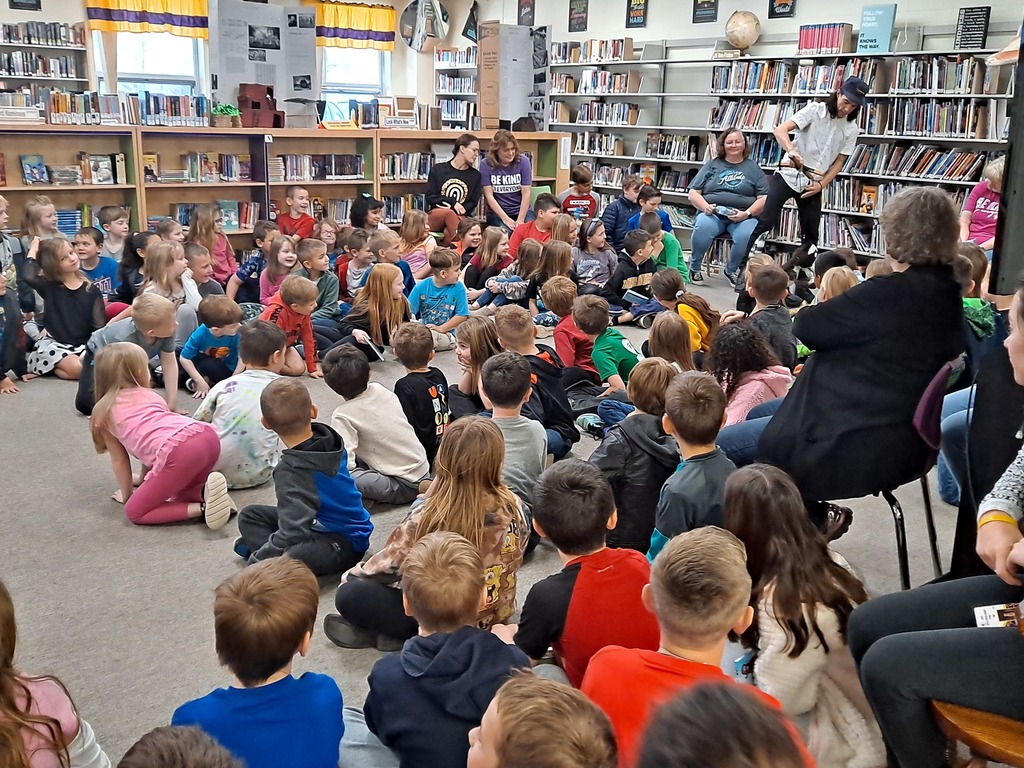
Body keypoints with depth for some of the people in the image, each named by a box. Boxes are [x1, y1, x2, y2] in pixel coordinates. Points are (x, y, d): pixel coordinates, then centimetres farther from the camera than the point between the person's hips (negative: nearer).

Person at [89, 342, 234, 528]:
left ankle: (201, 508, -8)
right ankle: (204, 491, 3)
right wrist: (144, 478, 52)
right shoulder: (150, 395, 32)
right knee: (179, 487, 34)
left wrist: (126, 495, 37)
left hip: (178, 451, -6)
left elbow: (119, 460, 25)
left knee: (134, 512, 8)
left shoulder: (104, 410, 20)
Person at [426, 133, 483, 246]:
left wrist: (450, 209, -10)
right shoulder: (437, 169, 12)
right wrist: (453, 203, -9)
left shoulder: (475, 175, 15)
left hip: (461, 217, 1)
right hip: (435, 215, 0)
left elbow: (473, 204, 7)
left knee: (449, 232, -36)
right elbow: (430, 197, 5)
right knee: (449, 214, -38)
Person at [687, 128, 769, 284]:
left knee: (746, 235, -35)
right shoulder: (712, 165, 19)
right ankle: (694, 268, -13)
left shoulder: (753, 168, 16)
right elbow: (693, 193, 12)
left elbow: (764, 198, 7)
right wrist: (705, 207, -9)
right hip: (712, 214, 0)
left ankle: (731, 271, -6)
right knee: (703, 227, -36)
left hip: (743, 217, 0)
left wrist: (747, 213, -12)